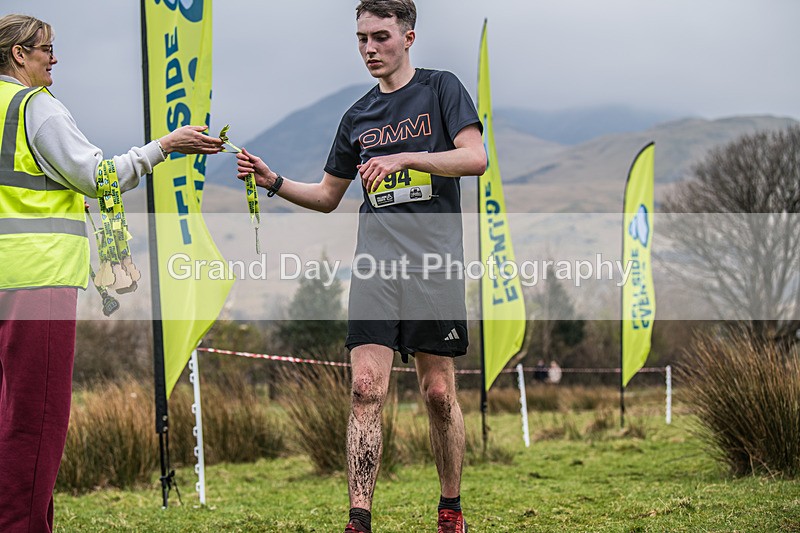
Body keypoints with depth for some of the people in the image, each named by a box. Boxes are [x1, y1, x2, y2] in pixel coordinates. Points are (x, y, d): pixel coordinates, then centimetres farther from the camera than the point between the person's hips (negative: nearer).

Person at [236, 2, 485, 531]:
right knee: (367, 389, -9)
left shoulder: (442, 89, 5)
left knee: (439, 393, 1)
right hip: (376, 263, 3)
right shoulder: (358, 116, 17)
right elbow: (327, 196, 24)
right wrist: (274, 181, 7)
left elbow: (475, 157, -9)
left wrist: (403, 157, -19)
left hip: (435, 263, -3)